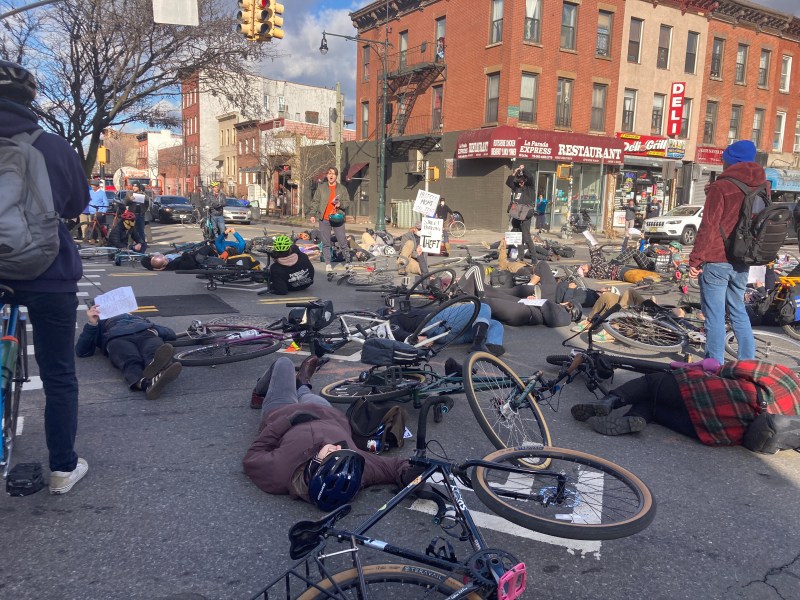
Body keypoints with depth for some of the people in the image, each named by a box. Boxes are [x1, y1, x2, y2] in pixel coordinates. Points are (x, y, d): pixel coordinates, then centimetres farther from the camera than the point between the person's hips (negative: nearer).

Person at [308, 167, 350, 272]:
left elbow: (347, 203, 9)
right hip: (324, 219, 1)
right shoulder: (321, 188, 8)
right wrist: (312, 214, -2)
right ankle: (328, 264, 10)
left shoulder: (342, 189, 8)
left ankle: (348, 262, 11)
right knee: (326, 243, 4)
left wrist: (341, 204, -12)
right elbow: (315, 202, 7)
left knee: (343, 242, 0)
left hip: (338, 219, 0)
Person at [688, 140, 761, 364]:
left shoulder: (721, 187, -11)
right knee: (738, 311, 19)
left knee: (715, 315, -1)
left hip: (716, 262, -7)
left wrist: (695, 259, -11)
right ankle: (748, 362, 23)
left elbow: (708, 226, -14)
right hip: (741, 263, 7)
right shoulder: (761, 187, 8)